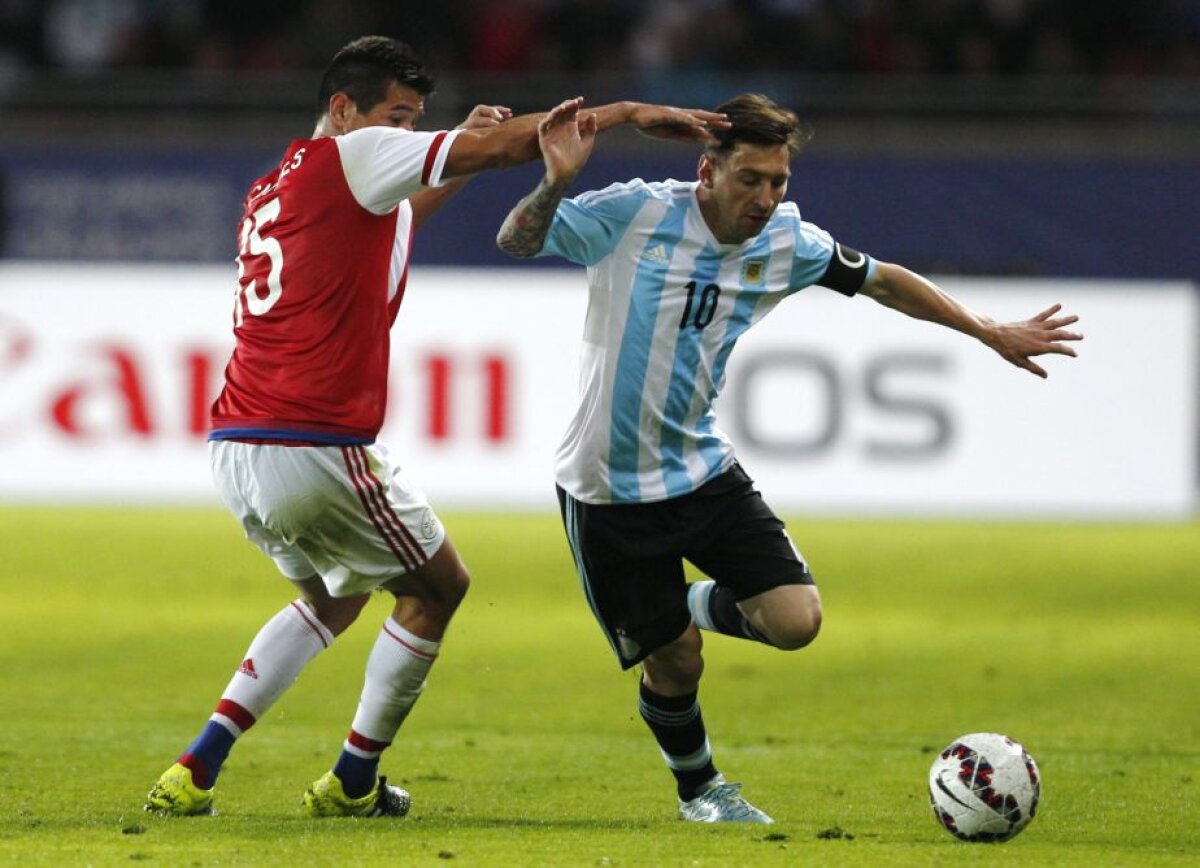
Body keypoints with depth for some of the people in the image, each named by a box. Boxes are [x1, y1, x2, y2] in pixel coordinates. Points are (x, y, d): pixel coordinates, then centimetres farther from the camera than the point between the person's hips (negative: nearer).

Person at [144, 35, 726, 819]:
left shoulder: (273, 191, 18)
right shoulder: (349, 155, -6)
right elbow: (508, 144, -9)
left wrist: (461, 160, 26)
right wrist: (626, 113, -3)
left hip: (235, 452, 9)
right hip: (316, 449, -8)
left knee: (334, 597, 29)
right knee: (438, 586, 13)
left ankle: (195, 771, 16)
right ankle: (352, 783, 17)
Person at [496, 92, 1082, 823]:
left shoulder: (786, 242, -3)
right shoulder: (634, 215, -16)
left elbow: (881, 280, 11)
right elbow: (518, 242, -15)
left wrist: (991, 332, 11)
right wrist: (555, 184, -36)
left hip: (704, 472, 4)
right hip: (609, 489, -4)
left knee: (795, 621, -12)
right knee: (674, 664, 0)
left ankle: (696, 604, 22)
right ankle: (699, 789, 31)